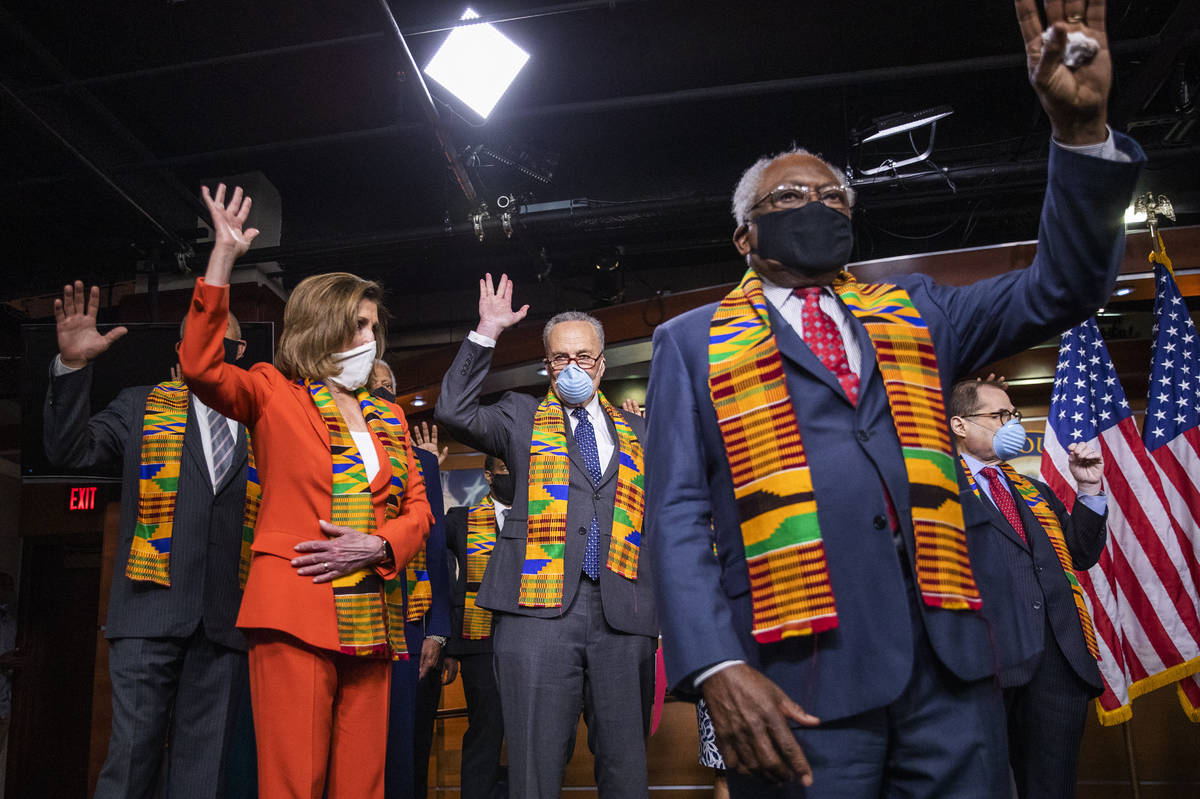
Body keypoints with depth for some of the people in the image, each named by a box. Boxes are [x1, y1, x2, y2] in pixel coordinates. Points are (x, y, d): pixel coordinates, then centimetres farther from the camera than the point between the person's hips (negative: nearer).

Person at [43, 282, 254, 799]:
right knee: (132, 756, -3)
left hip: (228, 619, 1)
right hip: (151, 611, -1)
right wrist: (73, 365, -9)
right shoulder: (142, 406, 14)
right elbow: (69, 451, 1)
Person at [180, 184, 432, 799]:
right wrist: (223, 258, -16)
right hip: (296, 613, -5)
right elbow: (200, 368, -13)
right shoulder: (275, 393, 6)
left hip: (370, 616, 5)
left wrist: (376, 546, -5)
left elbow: (417, 508, 16)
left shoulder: (388, 415, 19)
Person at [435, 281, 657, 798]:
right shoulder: (523, 418, 14)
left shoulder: (635, 431, 20)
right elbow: (453, 412, -3)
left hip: (624, 615, 3)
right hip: (540, 609, -2)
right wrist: (486, 334, -6)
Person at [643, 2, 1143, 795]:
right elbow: (678, 513, 0)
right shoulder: (694, 342, 9)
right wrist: (717, 668, -14)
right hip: (796, 675, -3)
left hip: (950, 662, 4)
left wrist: (1081, 126, -6)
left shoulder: (914, 311, 19)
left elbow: (1066, 285, 10)